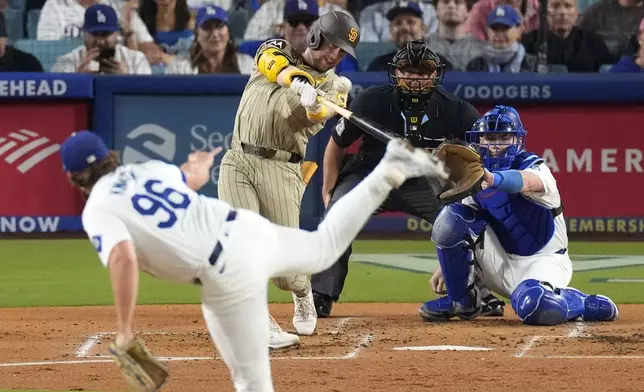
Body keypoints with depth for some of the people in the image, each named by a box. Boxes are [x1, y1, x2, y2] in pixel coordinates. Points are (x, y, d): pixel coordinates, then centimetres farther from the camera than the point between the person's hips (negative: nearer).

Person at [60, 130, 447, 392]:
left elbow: (123, 257, -24)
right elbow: (195, 176, 35)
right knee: (324, 246, 33)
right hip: (249, 228, 7)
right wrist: (201, 161, 59)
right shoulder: (148, 169, 15)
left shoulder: (98, 212, -5)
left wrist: (124, 330, -19)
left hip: (227, 273, -7)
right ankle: (390, 170, 24)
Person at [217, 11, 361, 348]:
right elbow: (271, 62, -17)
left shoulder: (334, 87, 6)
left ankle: (302, 295, 31)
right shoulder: (277, 51, 10)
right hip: (238, 162, 1)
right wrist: (294, 78, -38)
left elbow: (305, 123, -15)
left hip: (280, 169, 0)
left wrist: (312, 105, -38)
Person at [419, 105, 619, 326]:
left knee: (533, 306, -39)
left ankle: (585, 304, -4)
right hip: (499, 264, 6)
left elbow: (526, 181, -45)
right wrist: (445, 265, -4)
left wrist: (493, 180, -67)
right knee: (451, 216, -16)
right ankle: (460, 300, -1)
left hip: (542, 261, -6)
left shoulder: (534, 167, -18)